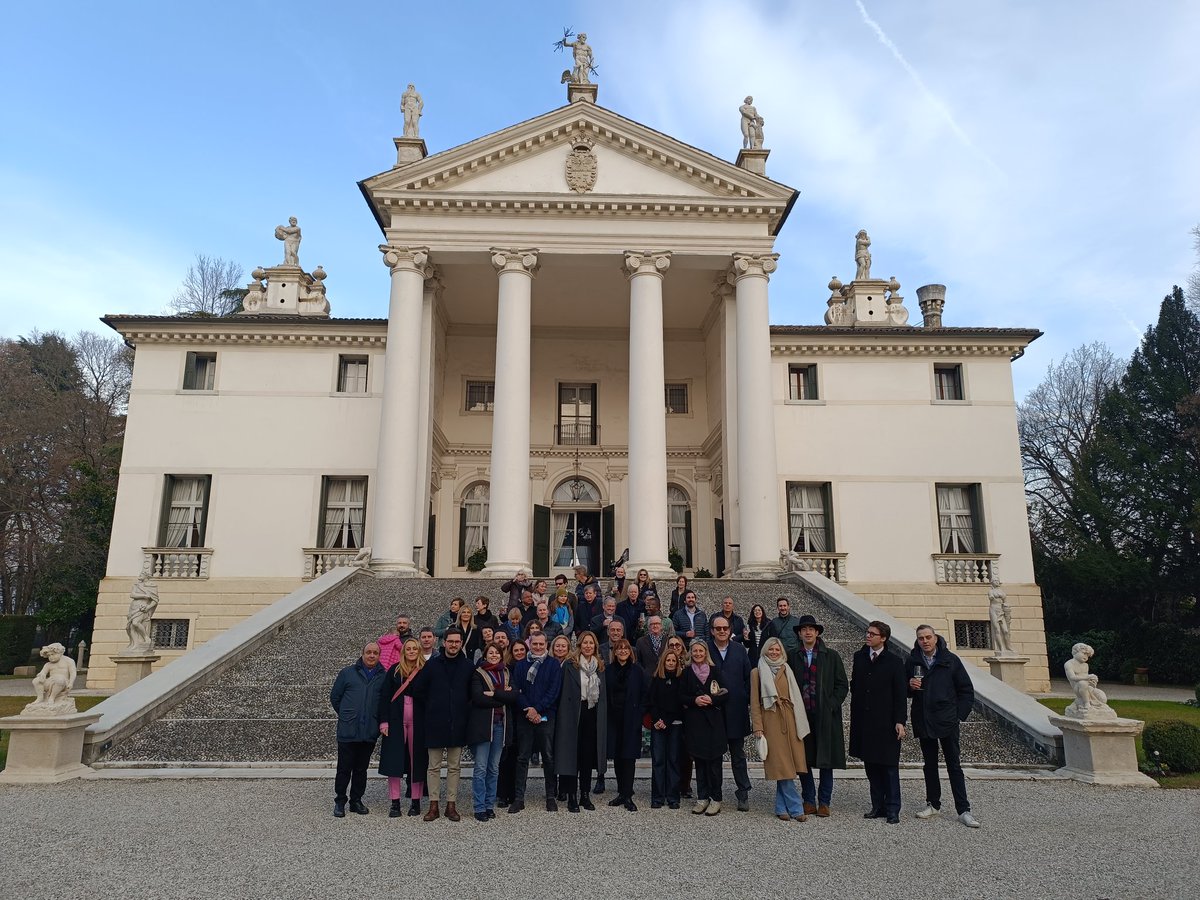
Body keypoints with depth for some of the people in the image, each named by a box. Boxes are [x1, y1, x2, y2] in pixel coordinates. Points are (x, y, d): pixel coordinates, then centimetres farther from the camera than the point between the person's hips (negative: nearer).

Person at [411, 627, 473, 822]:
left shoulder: (468, 666, 1)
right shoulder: (432, 664, -1)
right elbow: (418, 690, 5)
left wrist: (464, 709, 5)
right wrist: (431, 710, 5)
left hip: (457, 724, 1)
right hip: (435, 723, -1)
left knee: (454, 767, 8)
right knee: (434, 767, 6)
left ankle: (451, 804, 17)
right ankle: (433, 805, 14)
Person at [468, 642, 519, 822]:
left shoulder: (507, 675, 15)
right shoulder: (478, 674, 3)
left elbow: (514, 697, 0)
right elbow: (478, 698, -13)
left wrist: (493, 694, -11)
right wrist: (503, 697, -10)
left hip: (501, 724, 4)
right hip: (482, 724, -4)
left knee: (494, 768, 8)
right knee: (481, 768, -5)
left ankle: (489, 805, 16)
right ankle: (479, 808, 2)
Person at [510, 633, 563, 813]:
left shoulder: (553, 665, 3)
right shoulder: (521, 665, 8)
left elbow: (554, 691, -5)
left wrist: (537, 709, -12)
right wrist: (527, 709, -11)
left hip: (546, 717, -1)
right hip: (525, 717, 2)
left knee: (549, 757, 3)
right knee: (522, 758, 3)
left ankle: (551, 797, 14)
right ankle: (519, 798, 9)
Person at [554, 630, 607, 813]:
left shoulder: (600, 666, 11)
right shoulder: (570, 665, -2)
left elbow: (603, 695, 14)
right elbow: (565, 693, -5)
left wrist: (602, 718, 8)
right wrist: (565, 715, -12)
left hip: (593, 715, 4)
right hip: (574, 715, -4)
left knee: (589, 755, 9)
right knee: (573, 755, -1)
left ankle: (585, 795, 18)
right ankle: (572, 797, 6)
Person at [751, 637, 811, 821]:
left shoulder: (787, 671, 14)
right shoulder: (757, 672, 4)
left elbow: (795, 698, 14)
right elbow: (754, 702, 0)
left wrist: (799, 723, 5)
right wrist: (758, 727, -8)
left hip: (789, 721, 3)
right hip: (771, 721, -3)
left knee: (785, 765, 2)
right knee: (782, 766, -5)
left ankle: (782, 808, 11)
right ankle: (795, 808, 2)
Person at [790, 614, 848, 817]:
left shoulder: (831, 656, 3)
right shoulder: (793, 657, 5)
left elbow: (842, 685, 3)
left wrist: (831, 706, -7)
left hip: (826, 716, -1)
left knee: (826, 760, 4)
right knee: (802, 760, 4)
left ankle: (824, 802, 15)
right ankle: (808, 801, 17)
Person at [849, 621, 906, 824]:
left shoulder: (894, 662, -4)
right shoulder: (859, 657, 8)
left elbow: (900, 694, -5)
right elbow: (854, 686, 11)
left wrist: (900, 721, -11)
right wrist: (855, 714, 5)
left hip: (886, 722, -4)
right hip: (864, 721, 4)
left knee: (889, 766, 1)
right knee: (871, 766, 9)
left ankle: (892, 809, 8)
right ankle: (878, 806, 19)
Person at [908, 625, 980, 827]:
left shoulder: (950, 660, -4)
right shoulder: (912, 661, 3)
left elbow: (966, 689, 1)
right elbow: (904, 691, 13)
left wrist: (959, 714, -4)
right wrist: (910, 685, -10)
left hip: (947, 721, -3)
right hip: (923, 721, 3)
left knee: (954, 766, 0)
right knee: (930, 765, 12)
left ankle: (963, 810, 3)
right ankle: (933, 804, 22)